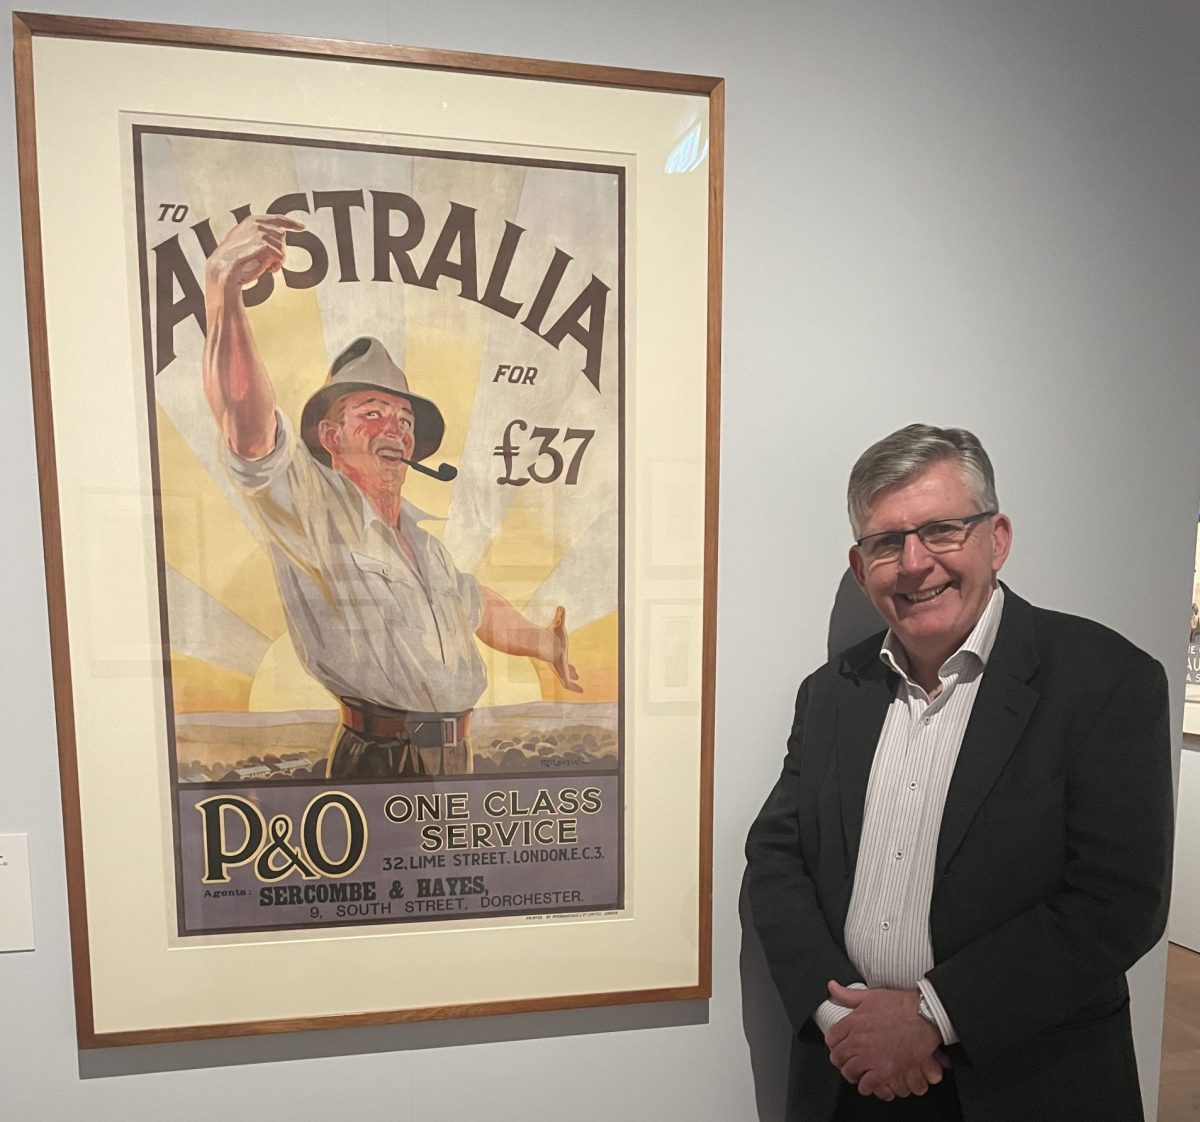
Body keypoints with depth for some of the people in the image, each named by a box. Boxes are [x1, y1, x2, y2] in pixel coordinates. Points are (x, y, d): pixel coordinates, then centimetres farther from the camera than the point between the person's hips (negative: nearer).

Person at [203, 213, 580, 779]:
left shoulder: (423, 544, 17)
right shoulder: (313, 508, -6)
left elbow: (477, 607, 32)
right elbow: (247, 426, -24)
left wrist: (546, 645, 40)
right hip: (378, 762, -6)